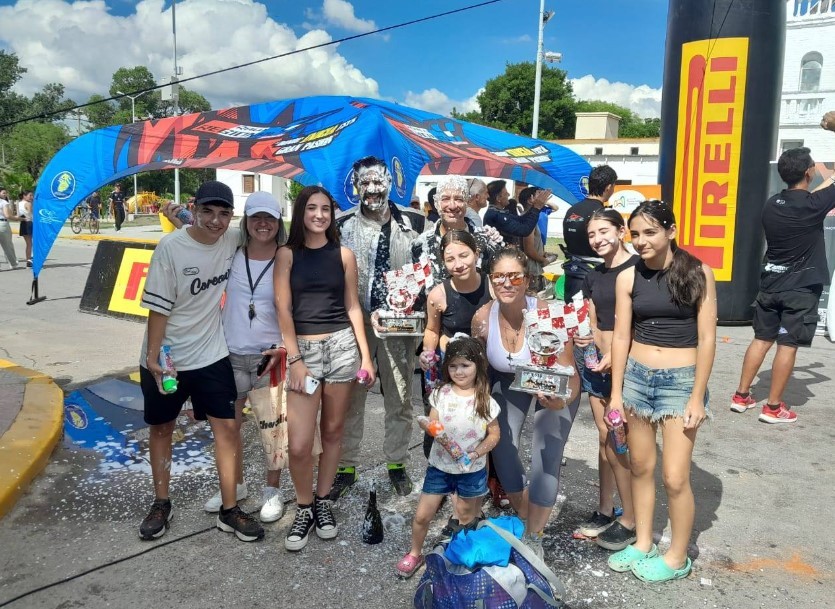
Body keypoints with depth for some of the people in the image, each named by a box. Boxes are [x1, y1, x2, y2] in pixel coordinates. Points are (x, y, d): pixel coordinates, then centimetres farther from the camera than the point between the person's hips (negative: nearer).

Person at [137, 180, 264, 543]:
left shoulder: (232, 243, -5)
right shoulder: (171, 247, -16)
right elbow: (158, 307, -14)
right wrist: (152, 357, -16)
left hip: (212, 356, 3)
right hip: (166, 358, -3)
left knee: (226, 427, 2)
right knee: (162, 429, 13)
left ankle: (229, 510, 14)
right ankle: (161, 505, 31)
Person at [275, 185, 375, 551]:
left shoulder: (343, 255, 7)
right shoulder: (287, 254, 3)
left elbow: (352, 307, 9)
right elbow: (283, 310, -2)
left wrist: (365, 355, 5)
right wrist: (295, 359, -9)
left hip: (341, 345, 2)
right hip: (302, 349, -1)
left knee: (333, 430, 10)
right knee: (299, 445, -6)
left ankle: (323, 502, 28)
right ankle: (304, 509, 18)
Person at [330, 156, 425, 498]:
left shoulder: (415, 223, 2)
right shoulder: (343, 226, -1)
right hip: (355, 323, -1)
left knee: (399, 399, 12)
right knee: (351, 399, 9)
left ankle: (396, 464, 29)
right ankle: (346, 466, 25)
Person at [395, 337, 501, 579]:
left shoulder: (485, 400, -10)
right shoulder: (441, 393, -6)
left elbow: (494, 434, -4)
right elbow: (432, 424, -3)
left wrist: (476, 454, -18)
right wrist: (429, 427, -27)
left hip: (472, 469, -1)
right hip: (439, 466, 1)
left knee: (467, 519, 17)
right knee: (422, 516, 5)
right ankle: (415, 553, 30)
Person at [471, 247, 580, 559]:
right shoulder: (482, 317, -23)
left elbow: (570, 376, -28)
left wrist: (561, 401, -47)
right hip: (509, 385, 3)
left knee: (546, 464, -11)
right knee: (502, 454, -2)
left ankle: (534, 537, 17)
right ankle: (524, 520, 30)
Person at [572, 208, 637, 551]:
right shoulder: (593, 277, 12)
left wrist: (616, 357, -18)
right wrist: (588, 338, -8)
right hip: (599, 363, 7)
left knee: (617, 442, -3)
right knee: (604, 438, 13)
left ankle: (631, 521, 12)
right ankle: (605, 510, 25)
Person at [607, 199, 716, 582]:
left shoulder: (698, 273, -8)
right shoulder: (628, 277, -1)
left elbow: (706, 339, -8)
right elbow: (621, 337, 1)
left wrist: (697, 398, -10)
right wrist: (616, 393, 1)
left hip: (681, 381, -3)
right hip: (636, 378, 3)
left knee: (675, 478, 0)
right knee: (641, 467, 13)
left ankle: (677, 558, 21)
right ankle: (643, 544, 31)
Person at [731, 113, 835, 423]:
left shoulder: (772, 204, 2)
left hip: (771, 283, 6)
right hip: (801, 287, -6)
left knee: (762, 338, 12)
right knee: (788, 345, 1)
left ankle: (741, 396, 16)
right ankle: (773, 407, 7)